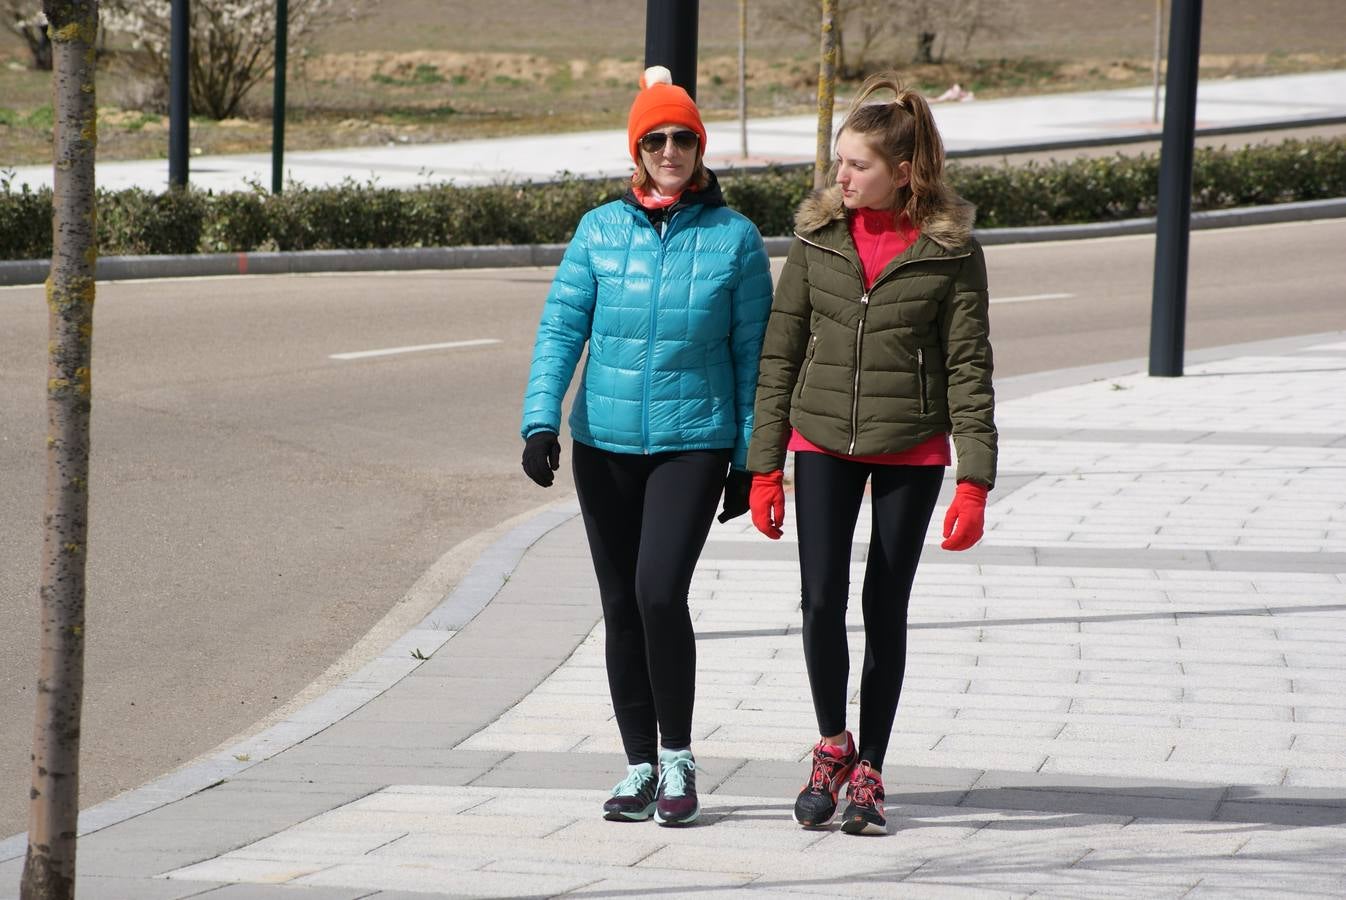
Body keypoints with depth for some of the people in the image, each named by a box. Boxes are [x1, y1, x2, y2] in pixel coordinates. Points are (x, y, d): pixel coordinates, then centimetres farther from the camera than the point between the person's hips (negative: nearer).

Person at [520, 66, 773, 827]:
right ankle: (640, 768, 18)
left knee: (660, 593, -17)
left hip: (693, 443, -3)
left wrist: (750, 461, 1)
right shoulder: (601, 230, 4)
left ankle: (678, 758, -1)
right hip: (604, 443, 3)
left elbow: (752, 354, 3)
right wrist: (541, 421, -12)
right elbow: (561, 328, 1)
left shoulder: (735, 238, 0)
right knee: (620, 606, 7)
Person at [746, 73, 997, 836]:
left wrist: (975, 482, -11)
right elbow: (781, 352, 5)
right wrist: (765, 465, 3)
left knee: (886, 609, 4)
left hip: (910, 452, -2)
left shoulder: (951, 251, -7)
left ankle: (869, 773, 15)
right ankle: (833, 745, 13)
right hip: (823, 442, 2)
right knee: (822, 598, -9)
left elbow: (969, 370, -5)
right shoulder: (818, 236, 1)